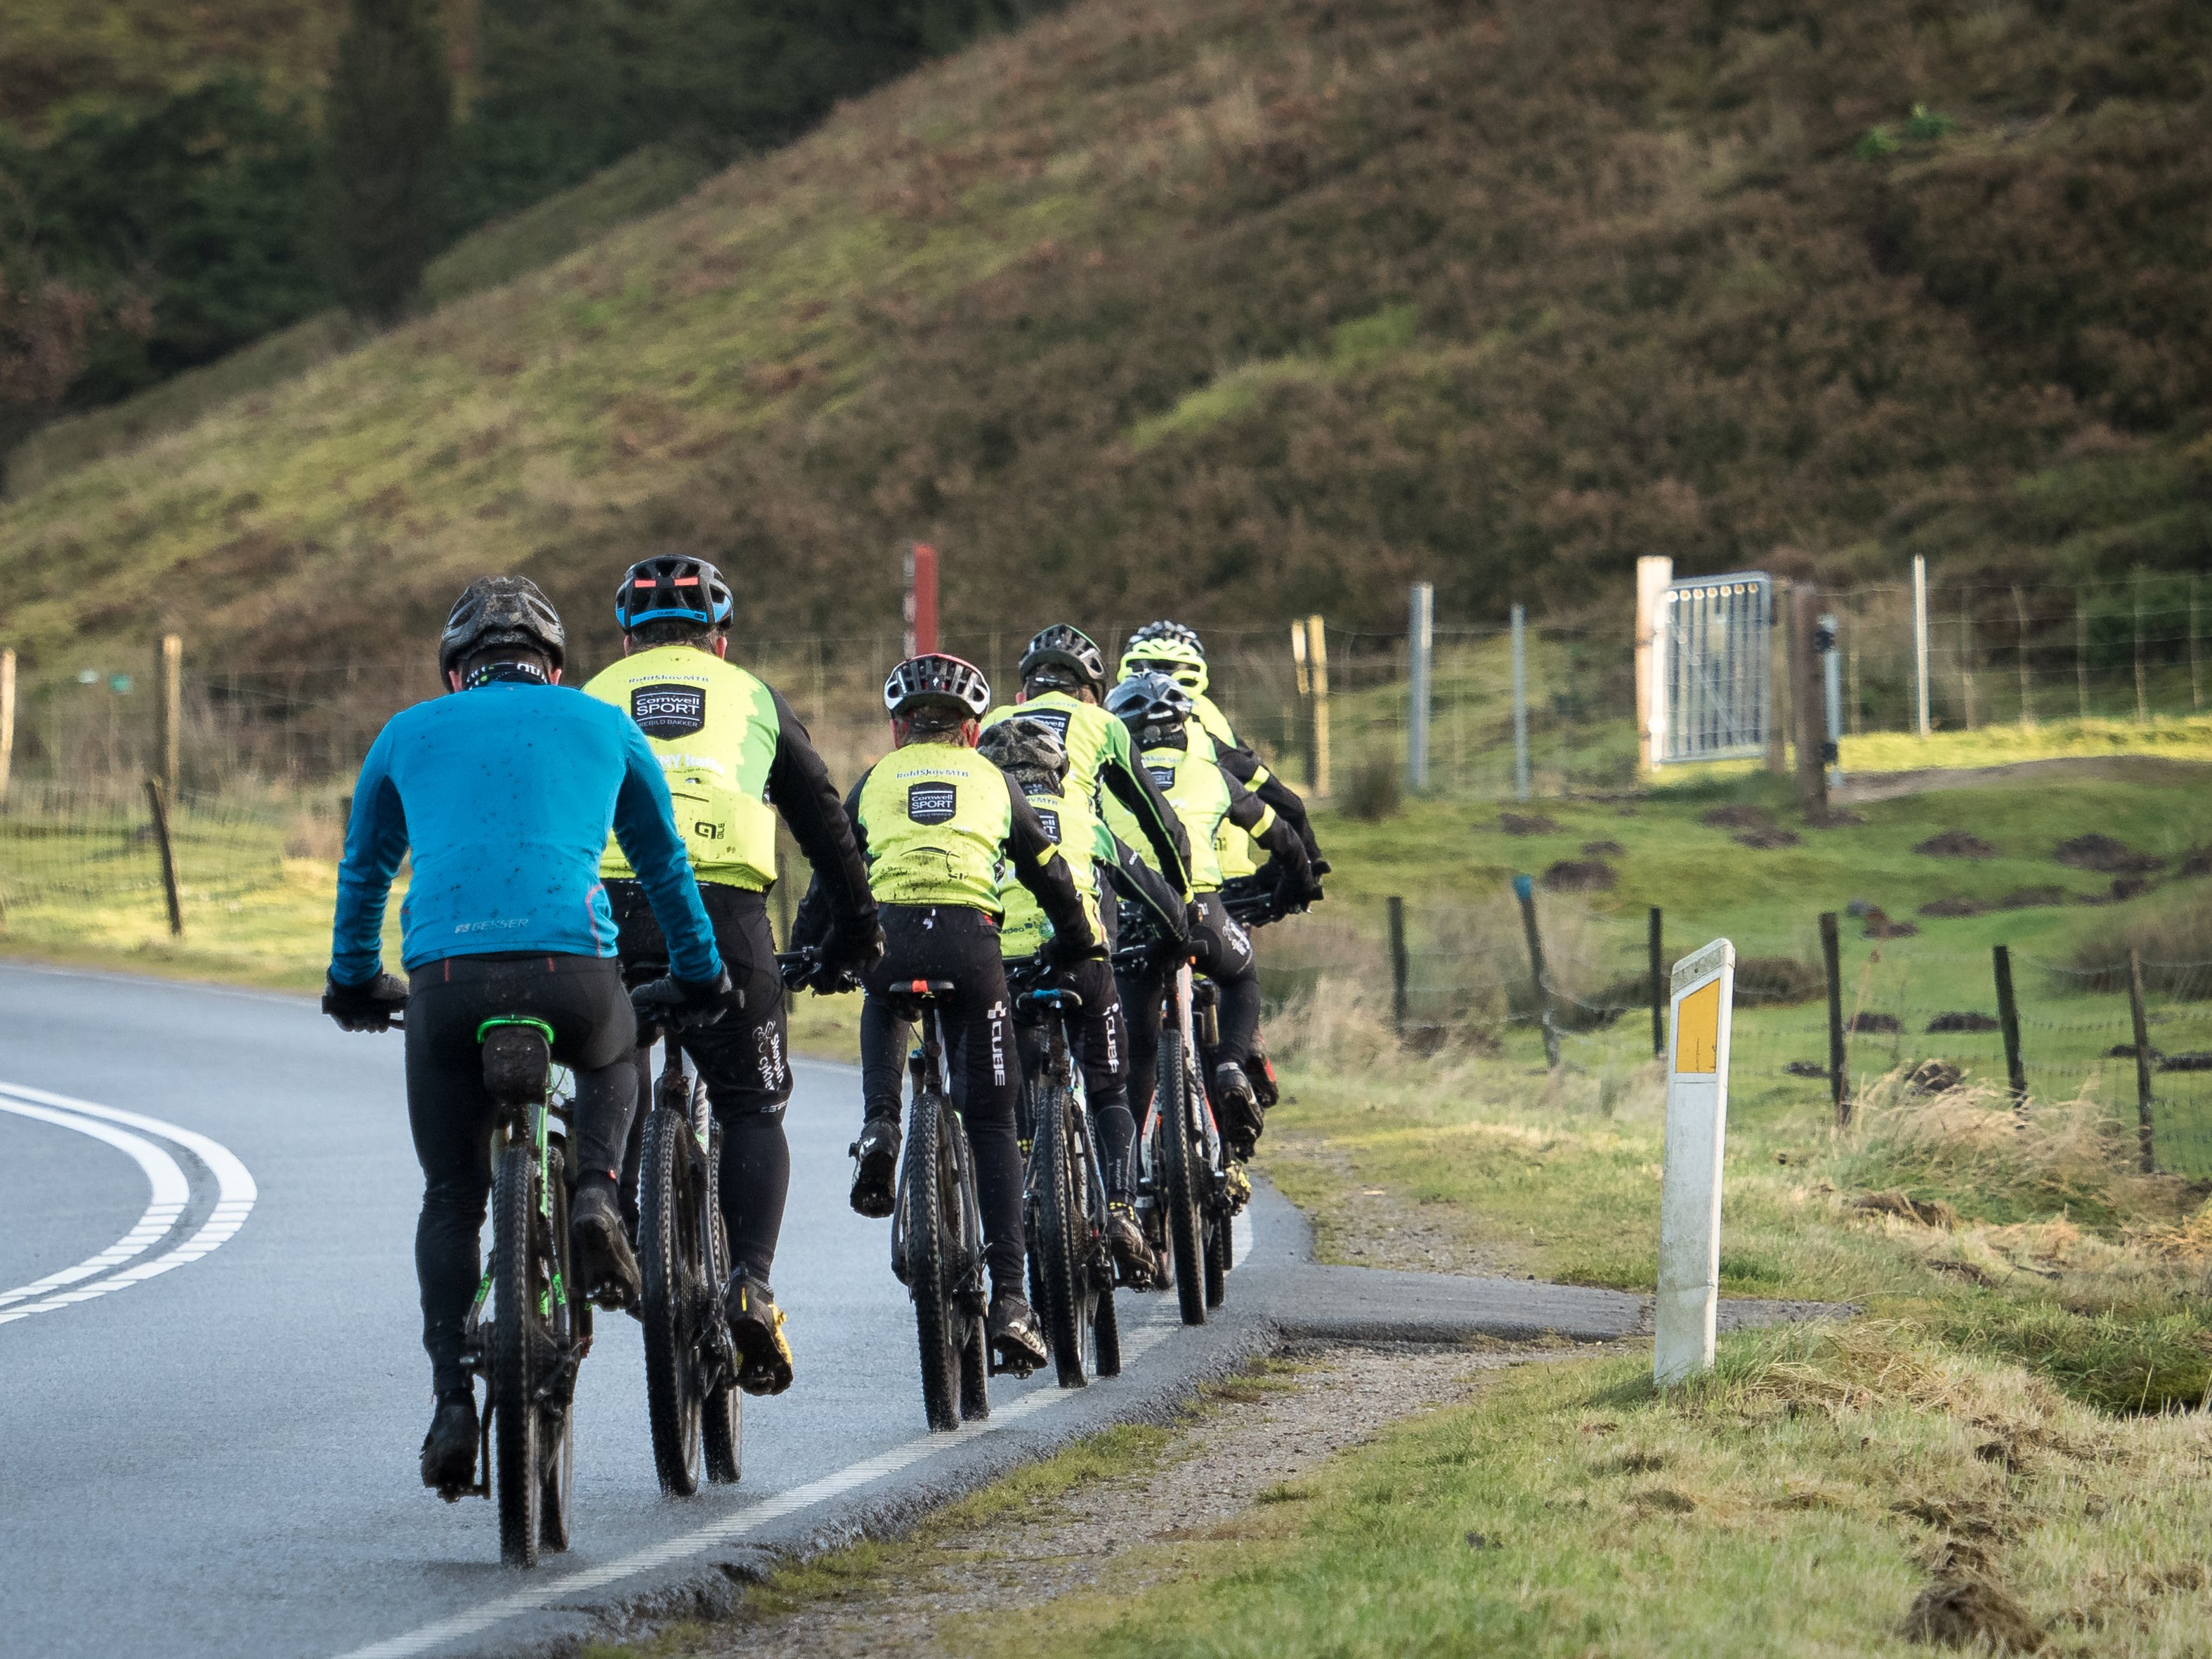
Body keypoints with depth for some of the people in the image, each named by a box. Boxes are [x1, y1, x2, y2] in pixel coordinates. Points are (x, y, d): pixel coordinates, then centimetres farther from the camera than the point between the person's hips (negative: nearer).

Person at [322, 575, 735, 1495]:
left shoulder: (409, 734, 23)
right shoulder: (601, 725, 21)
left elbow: (363, 872, 34)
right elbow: (664, 864, 31)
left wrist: (354, 983, 49)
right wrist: (701, 977, 45)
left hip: (446, 977, 0)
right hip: (573, 970, 0)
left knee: (451, 1201, 14)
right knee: (613, 1057, 35)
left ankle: (454, 1405, 2)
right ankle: (596, 1197, 8)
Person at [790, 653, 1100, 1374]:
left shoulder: (875, 781, 25)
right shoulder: (993, 780, 26)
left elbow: (830, 873, 24)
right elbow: (1048, 873, 30)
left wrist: (803, 953, 35)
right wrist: (1077, 944, 46)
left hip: (889, 931, 1)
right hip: (973, 937, -1)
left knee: (883, 1007, 39)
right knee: (991, 1121, 8)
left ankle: (879, 1128, 10)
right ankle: (1009, 1297, -2)